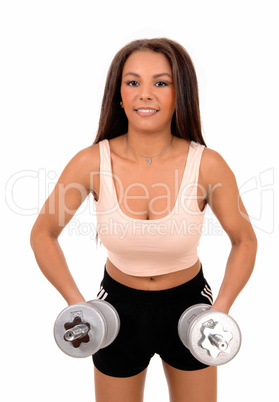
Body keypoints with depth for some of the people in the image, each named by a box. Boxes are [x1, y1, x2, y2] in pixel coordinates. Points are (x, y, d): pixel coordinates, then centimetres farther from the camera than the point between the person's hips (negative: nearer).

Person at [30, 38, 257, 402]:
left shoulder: (208, 165, -20)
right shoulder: (91, 163, -19)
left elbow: (244, 240, -5)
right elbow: (43, 234, -5)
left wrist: (222, 308, -14)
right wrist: (76, 302, -13)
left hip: (189, 306, 1)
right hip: (118, 307, 0)